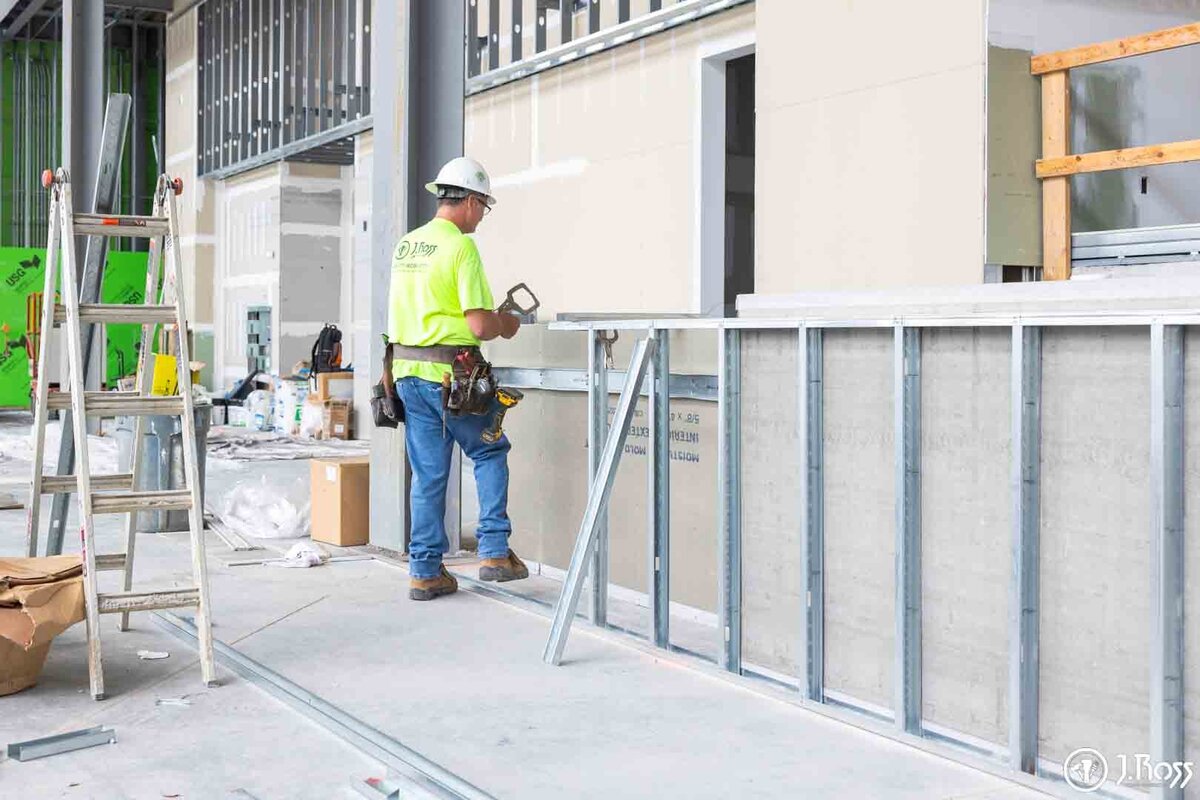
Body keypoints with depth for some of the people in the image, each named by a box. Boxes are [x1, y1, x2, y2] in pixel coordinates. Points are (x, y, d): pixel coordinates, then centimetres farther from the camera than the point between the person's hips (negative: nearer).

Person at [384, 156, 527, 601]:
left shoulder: (405, 245, 12)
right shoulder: (461, 247, -13)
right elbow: (479, 324, -17)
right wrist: (505, 326, 3)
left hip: (409, 374, 7)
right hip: (450, 375, -7)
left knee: (428, 473, 10)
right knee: (490, 453, 12)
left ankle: (425, 571, 13)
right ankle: (494, 552, 8)